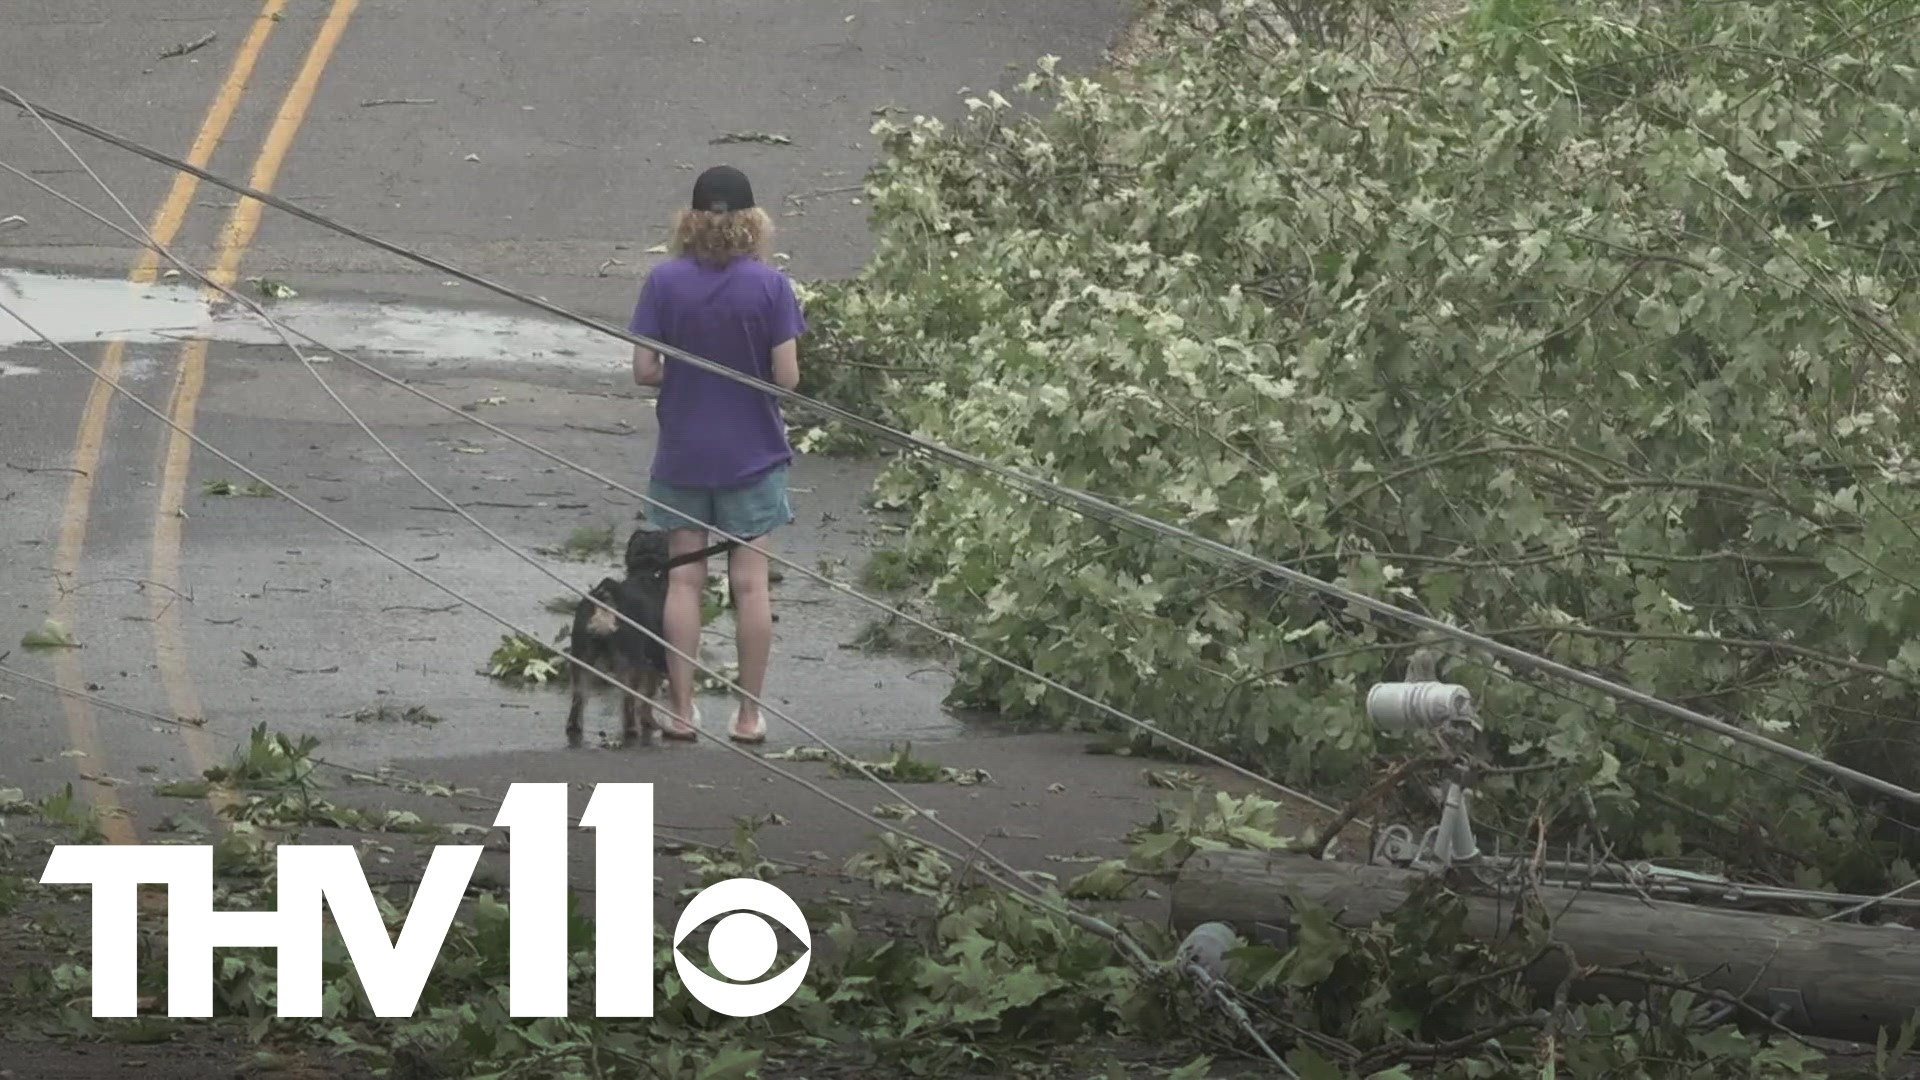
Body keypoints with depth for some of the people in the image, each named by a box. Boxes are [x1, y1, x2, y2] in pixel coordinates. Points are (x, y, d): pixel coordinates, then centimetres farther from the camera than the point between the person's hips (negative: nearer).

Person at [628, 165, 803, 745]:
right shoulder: (770, 286, -12)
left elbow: (644, 370, -8)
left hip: (682, 456, 1)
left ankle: (681, 709, 11)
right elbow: (787, 376, -12)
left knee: (684, 579, 9)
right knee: (750, 582, 6)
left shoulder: (664, 282, -9)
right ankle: (749, 714, 10)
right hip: (752, 456, -1)